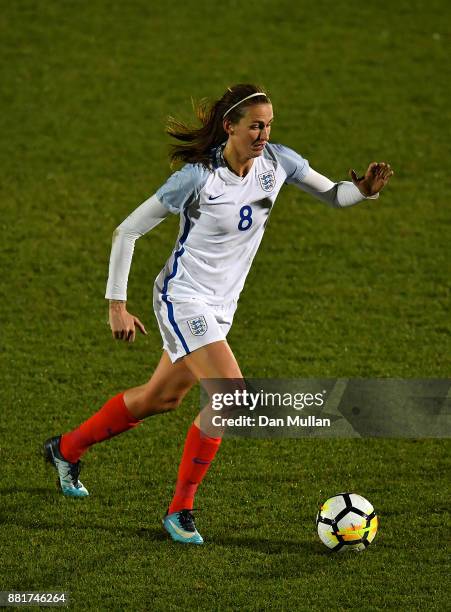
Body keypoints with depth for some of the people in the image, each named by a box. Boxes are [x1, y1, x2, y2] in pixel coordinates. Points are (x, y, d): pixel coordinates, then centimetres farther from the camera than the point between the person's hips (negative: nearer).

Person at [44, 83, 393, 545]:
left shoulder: (277, 162, -6)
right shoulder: (198, 177, -22)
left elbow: (332, 195, 6)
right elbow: (127, 231, -14)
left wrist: (363, 190, -18)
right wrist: (117, 306, -14)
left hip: (219, 307, 8)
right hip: (183, 300, -8)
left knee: (162, 397, 21)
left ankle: (66, 449, 42)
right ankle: (179, 510, -10)